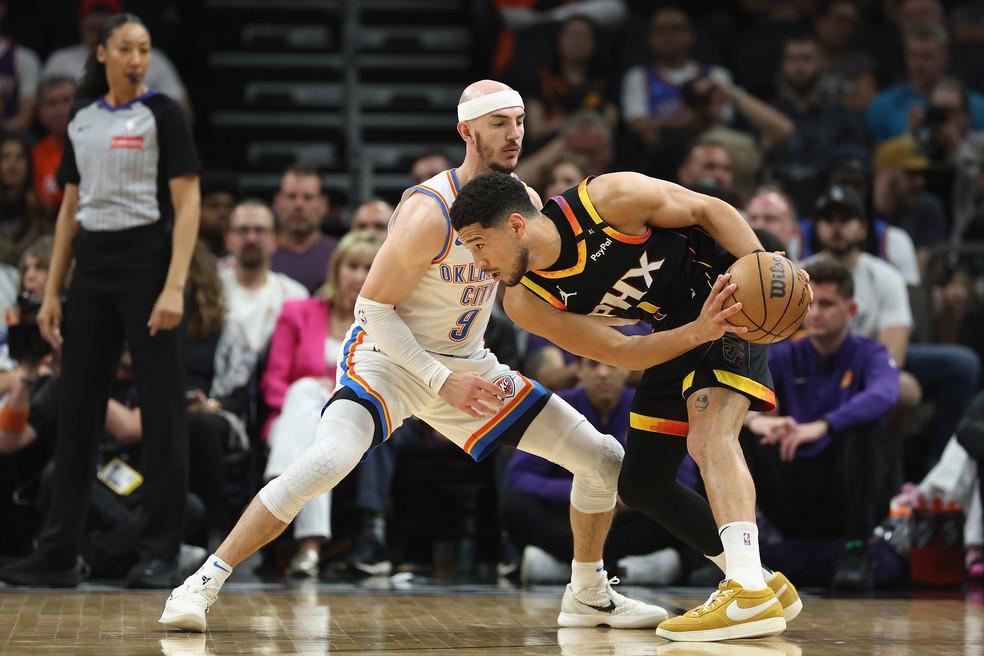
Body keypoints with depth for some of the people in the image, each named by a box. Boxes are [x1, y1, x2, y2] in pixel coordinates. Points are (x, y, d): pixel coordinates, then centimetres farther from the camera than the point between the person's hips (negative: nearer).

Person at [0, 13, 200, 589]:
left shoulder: (163, 114, -5)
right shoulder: (82, 120, 11)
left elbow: (188, 205, -10)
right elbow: (70, 209, 15)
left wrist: (174, 287, -19)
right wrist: (53, 292, 10)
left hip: (147, 262, -6)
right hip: (92, 269, 6)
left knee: (162, 409, -3)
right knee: (78, 408, 6)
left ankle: (162, 555, 2)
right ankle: (59, 554, 10)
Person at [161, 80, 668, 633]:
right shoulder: (430, 212, -24)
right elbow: (373, 307, -20)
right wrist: (442, 382, -24)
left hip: (470, 364, 7)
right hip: (389, 357, -7)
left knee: (605, 459, 4)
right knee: (328, 461, -34)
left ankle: (589, 596, 25)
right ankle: (205, 582, -23)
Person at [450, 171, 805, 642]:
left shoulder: (608, 199, -27)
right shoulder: (526, 303, -13)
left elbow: (708, 209, -13)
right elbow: (621, 352, -14)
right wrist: (697, 333, -30)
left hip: (729, 293, -7)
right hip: (675, 333, 8)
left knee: (709, 435, -30)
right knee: (642, 485, 8)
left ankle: (749, 594, -41)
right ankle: (762, 583, 18)